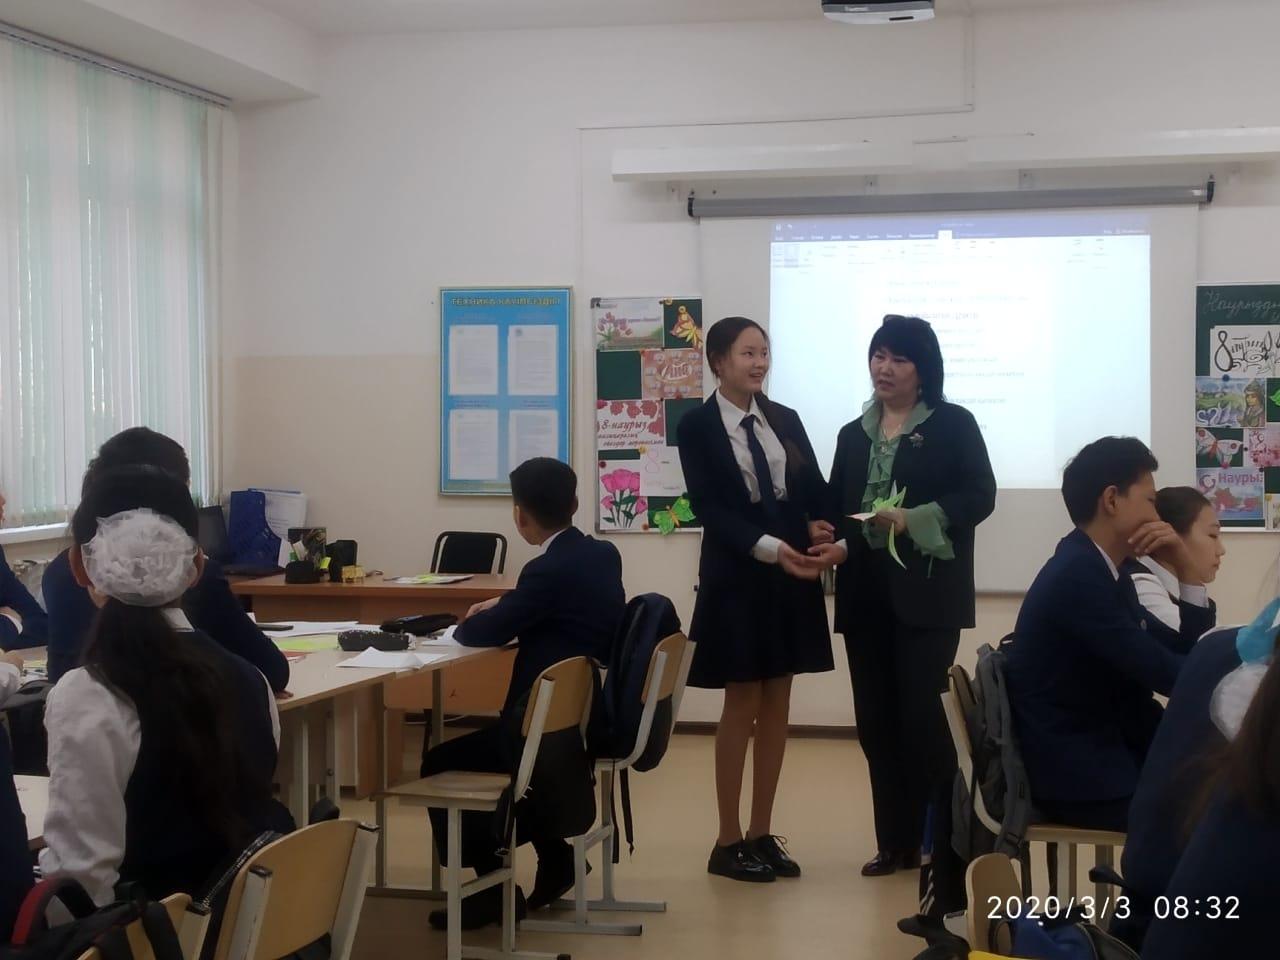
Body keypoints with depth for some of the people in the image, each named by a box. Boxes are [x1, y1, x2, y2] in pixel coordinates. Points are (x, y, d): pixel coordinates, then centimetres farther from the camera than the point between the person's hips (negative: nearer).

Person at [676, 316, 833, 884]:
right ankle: (728, 841, 9)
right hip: (737, 577, -5)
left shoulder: (785, 420, 10)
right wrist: (769, 547, -23)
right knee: (742, 707, -1)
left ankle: (762, 833, 17)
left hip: (792, 576, 5)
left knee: (777, 707, 8)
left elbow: (814, 490, 5)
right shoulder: (697, 426, -4)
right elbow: (709, 508, -13)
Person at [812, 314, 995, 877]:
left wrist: (914, 521, -19)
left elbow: (979, 496, -8)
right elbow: (836, 509, 13)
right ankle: (896, 841, 14)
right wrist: (835, 545, -8)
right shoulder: (854, 435, 16)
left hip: (926, 592, -5)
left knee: (922, 715, -9)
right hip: (865, 593, 5)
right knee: (876, 720, 6)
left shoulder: (953, 425, 1)